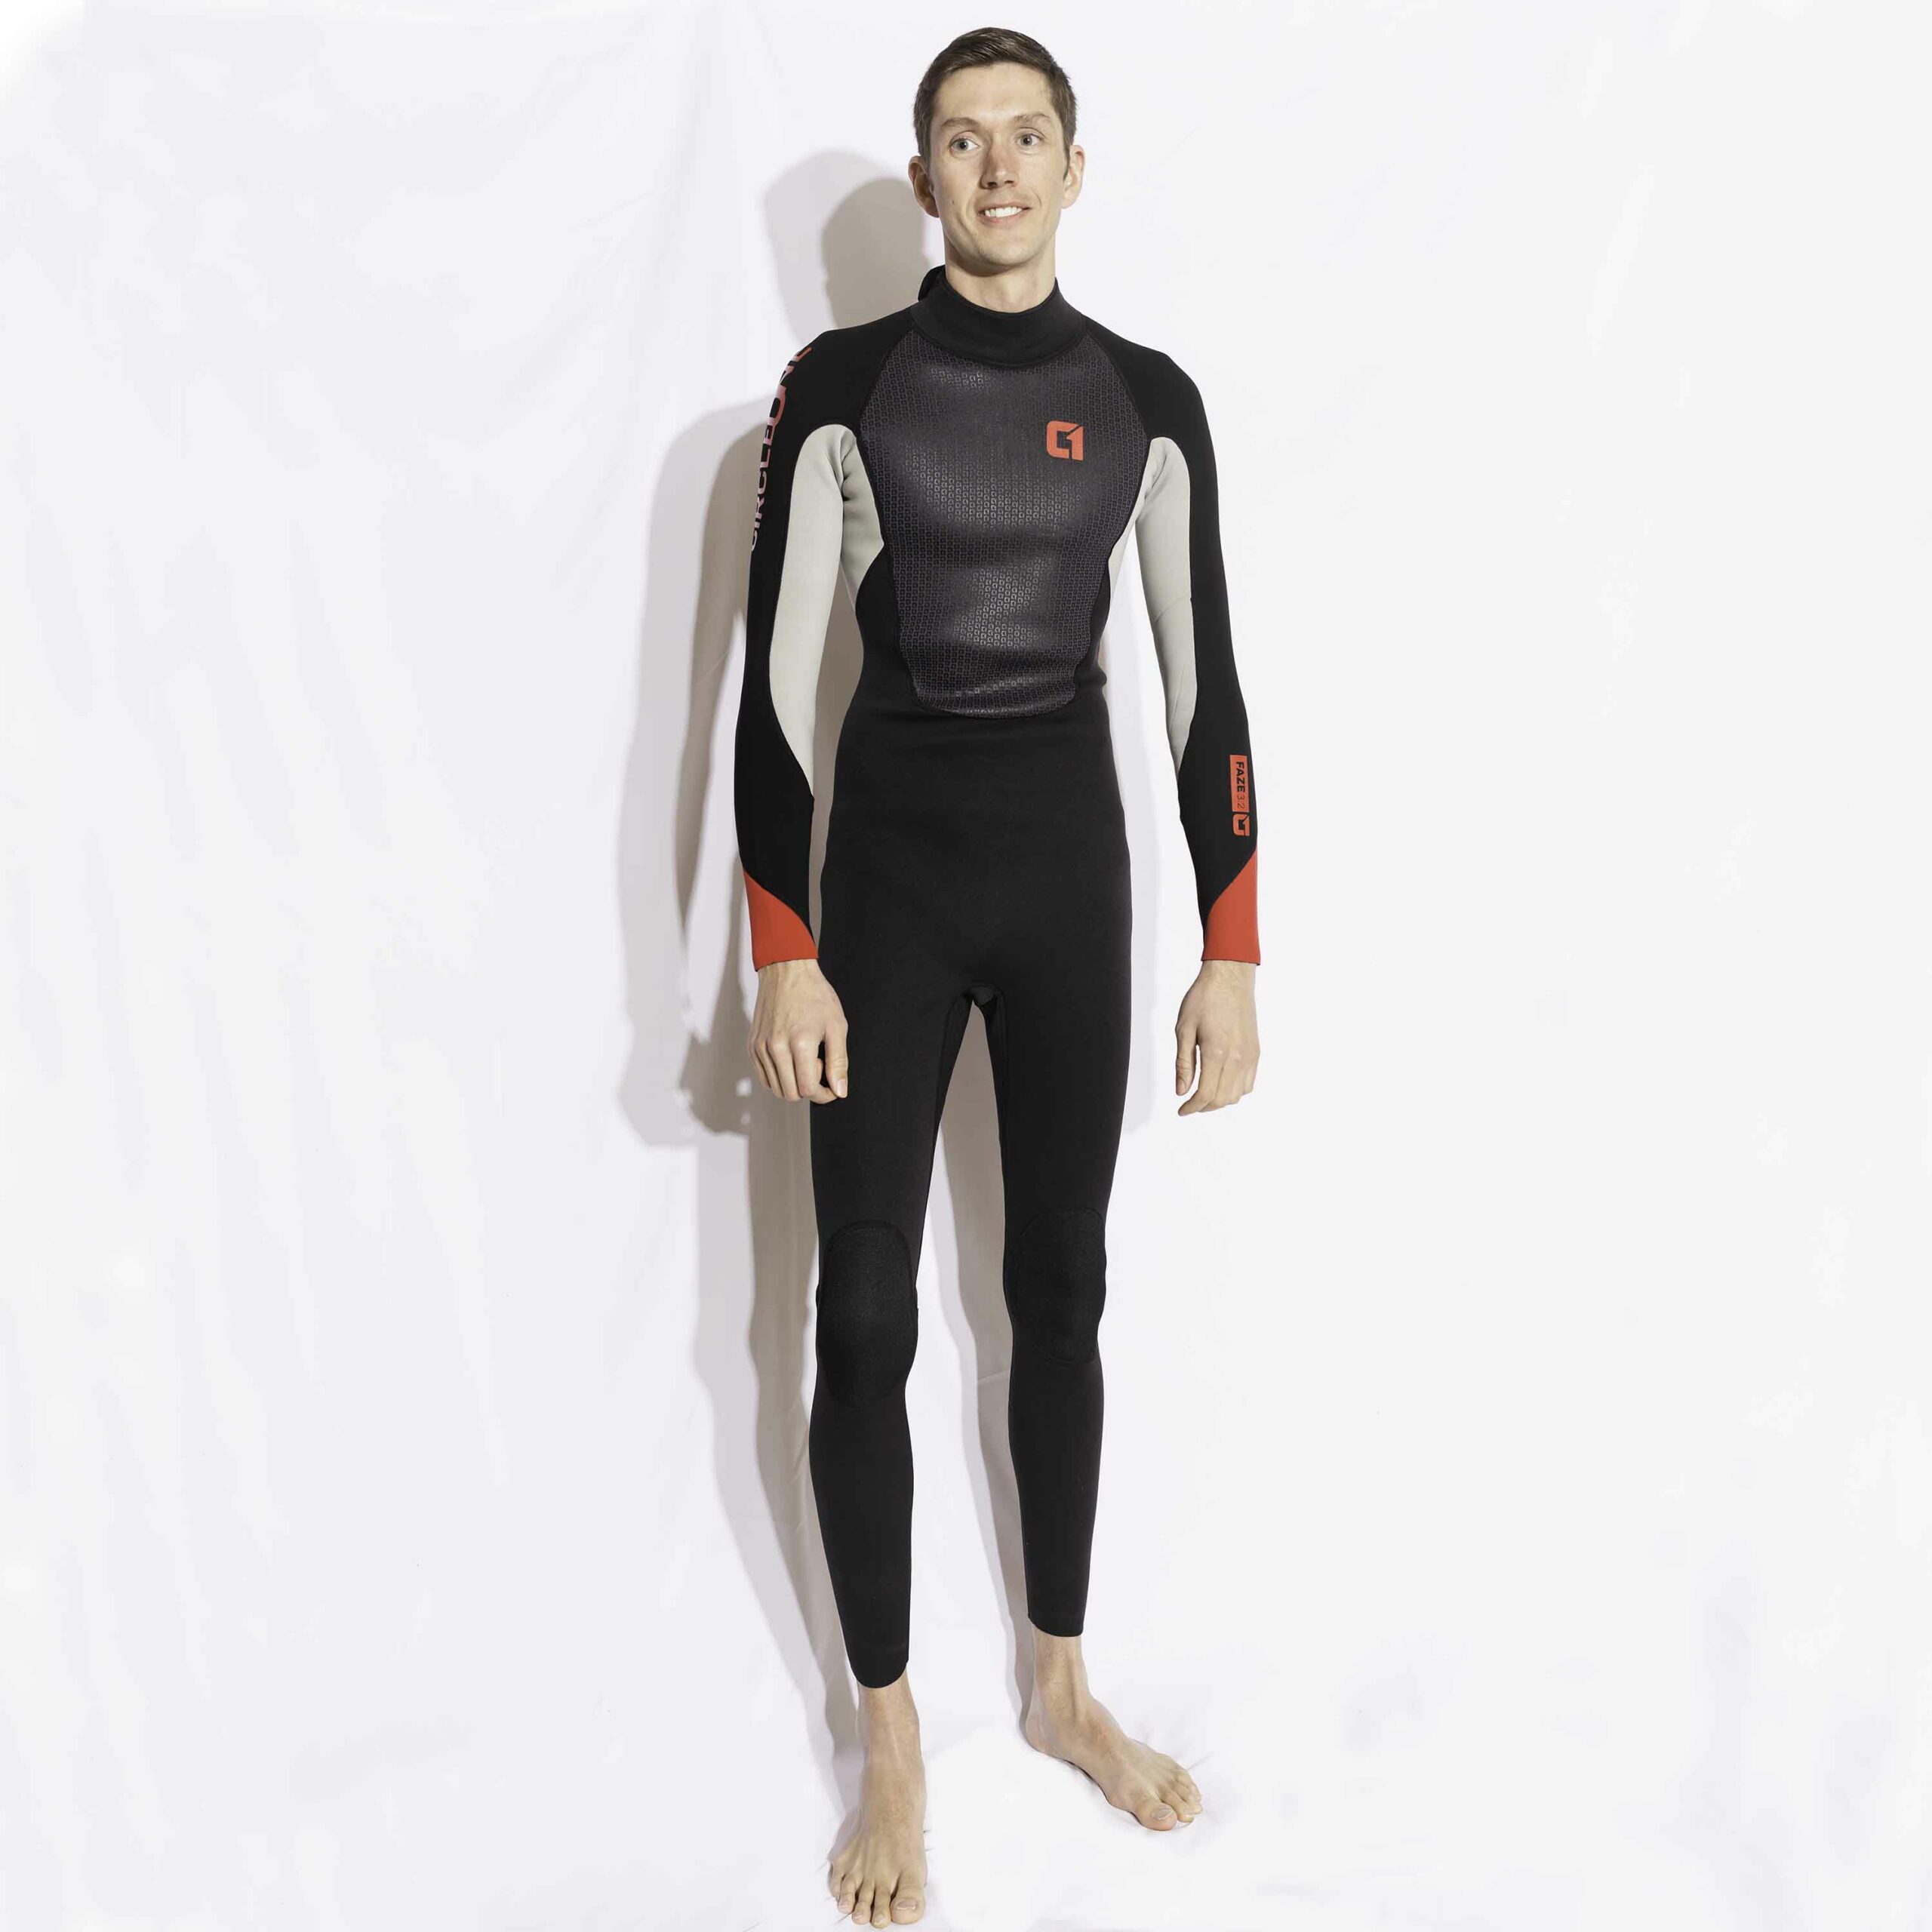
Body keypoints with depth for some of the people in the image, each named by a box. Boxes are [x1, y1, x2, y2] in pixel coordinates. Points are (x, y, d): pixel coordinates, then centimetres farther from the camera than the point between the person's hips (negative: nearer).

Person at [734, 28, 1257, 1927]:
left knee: (1063, 1284, 11)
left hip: (1073, 856, 2)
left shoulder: (1149, 400, 3)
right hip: (887, 861, -2)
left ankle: (1061, 1683, 31)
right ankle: (891, 1748, 19)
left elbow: (1204, 685, 2)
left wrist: (1231, 957, -2)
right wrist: (785, 956, -11)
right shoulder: (839, 385, -4)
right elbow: (774, 680, -6)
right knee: (867, 1310, 0)